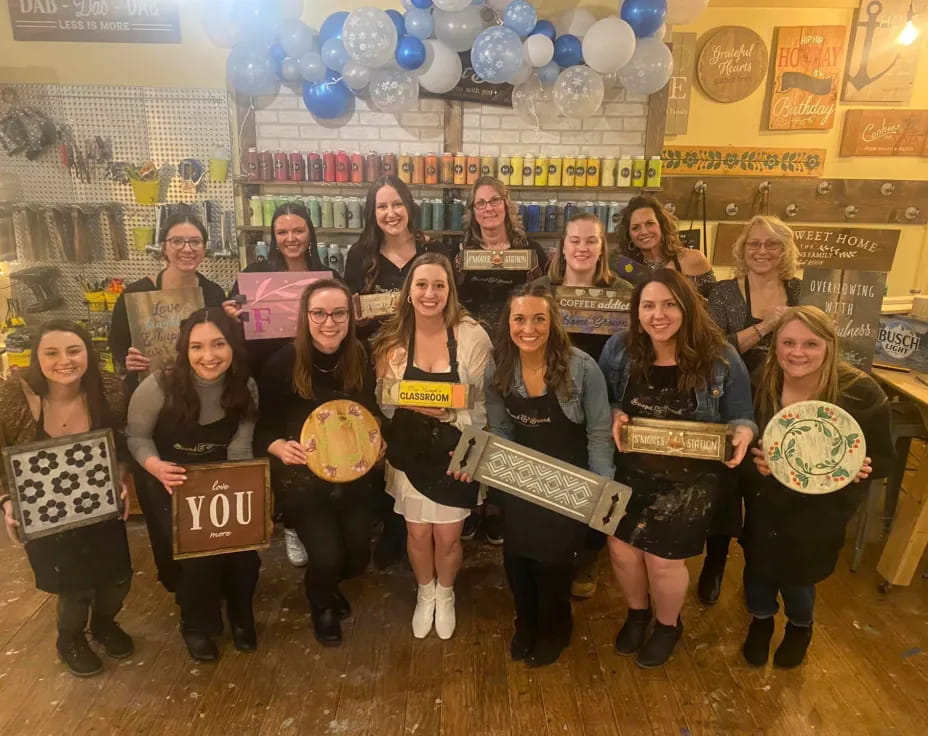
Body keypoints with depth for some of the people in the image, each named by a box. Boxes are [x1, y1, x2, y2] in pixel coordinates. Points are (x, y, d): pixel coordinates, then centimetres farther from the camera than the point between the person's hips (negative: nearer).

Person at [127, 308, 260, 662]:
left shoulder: (245, 389, -13)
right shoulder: (160, 386, -23)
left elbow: (239, 453, -10)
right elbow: (136, 436, -9)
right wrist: (156, 466, -29)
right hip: (168, 483, -2)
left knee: (243, 547, -14)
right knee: (196, 552, -17)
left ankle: (240, 615, 21)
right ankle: (197, 625, 18)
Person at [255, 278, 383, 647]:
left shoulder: (361, 360, -9)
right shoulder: (282, 363, -19)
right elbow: (261, 427, -11)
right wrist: (279, 447, -31)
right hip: (301, 479, -3)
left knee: (358, 555, 7)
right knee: (327, 557, -12)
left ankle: (329, 585, 47)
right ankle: (320, 603, 28)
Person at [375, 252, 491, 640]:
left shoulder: (472, 335, -16)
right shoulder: (392, 338, -7)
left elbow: (486, 404, -11)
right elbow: (384, 403, -2)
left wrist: (450, 413, -25)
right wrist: (413, 404, -19)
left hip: (456, 454, -2)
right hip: (410, 453, 2)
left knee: (447, 536, 9)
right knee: (417, 533, 15)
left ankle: (445, 596, 42)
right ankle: (425, 595, 45)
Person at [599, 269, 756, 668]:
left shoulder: (720, 358, -13)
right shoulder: (619, 349, -8)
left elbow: (741, 417, -3)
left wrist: (742, 432, -26)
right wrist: (613, 415, -18)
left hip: (688, 481, -2)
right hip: (628, 474, 3)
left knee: (664, 560, 9)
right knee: (621, 548, 12)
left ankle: (668, 626, 43)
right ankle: (637, 613, 47)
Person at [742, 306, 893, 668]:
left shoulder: (861, 393, -21)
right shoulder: (761, 382, -14)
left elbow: (884, 456, -9)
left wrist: (863, 468, -30)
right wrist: (753, 461, -24)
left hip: (822, 507, -2)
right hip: (766, 499, 2)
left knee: (796, 570, 9)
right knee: (758, 562, 12)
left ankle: (800, 626, 46)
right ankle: (761, 619, 46)